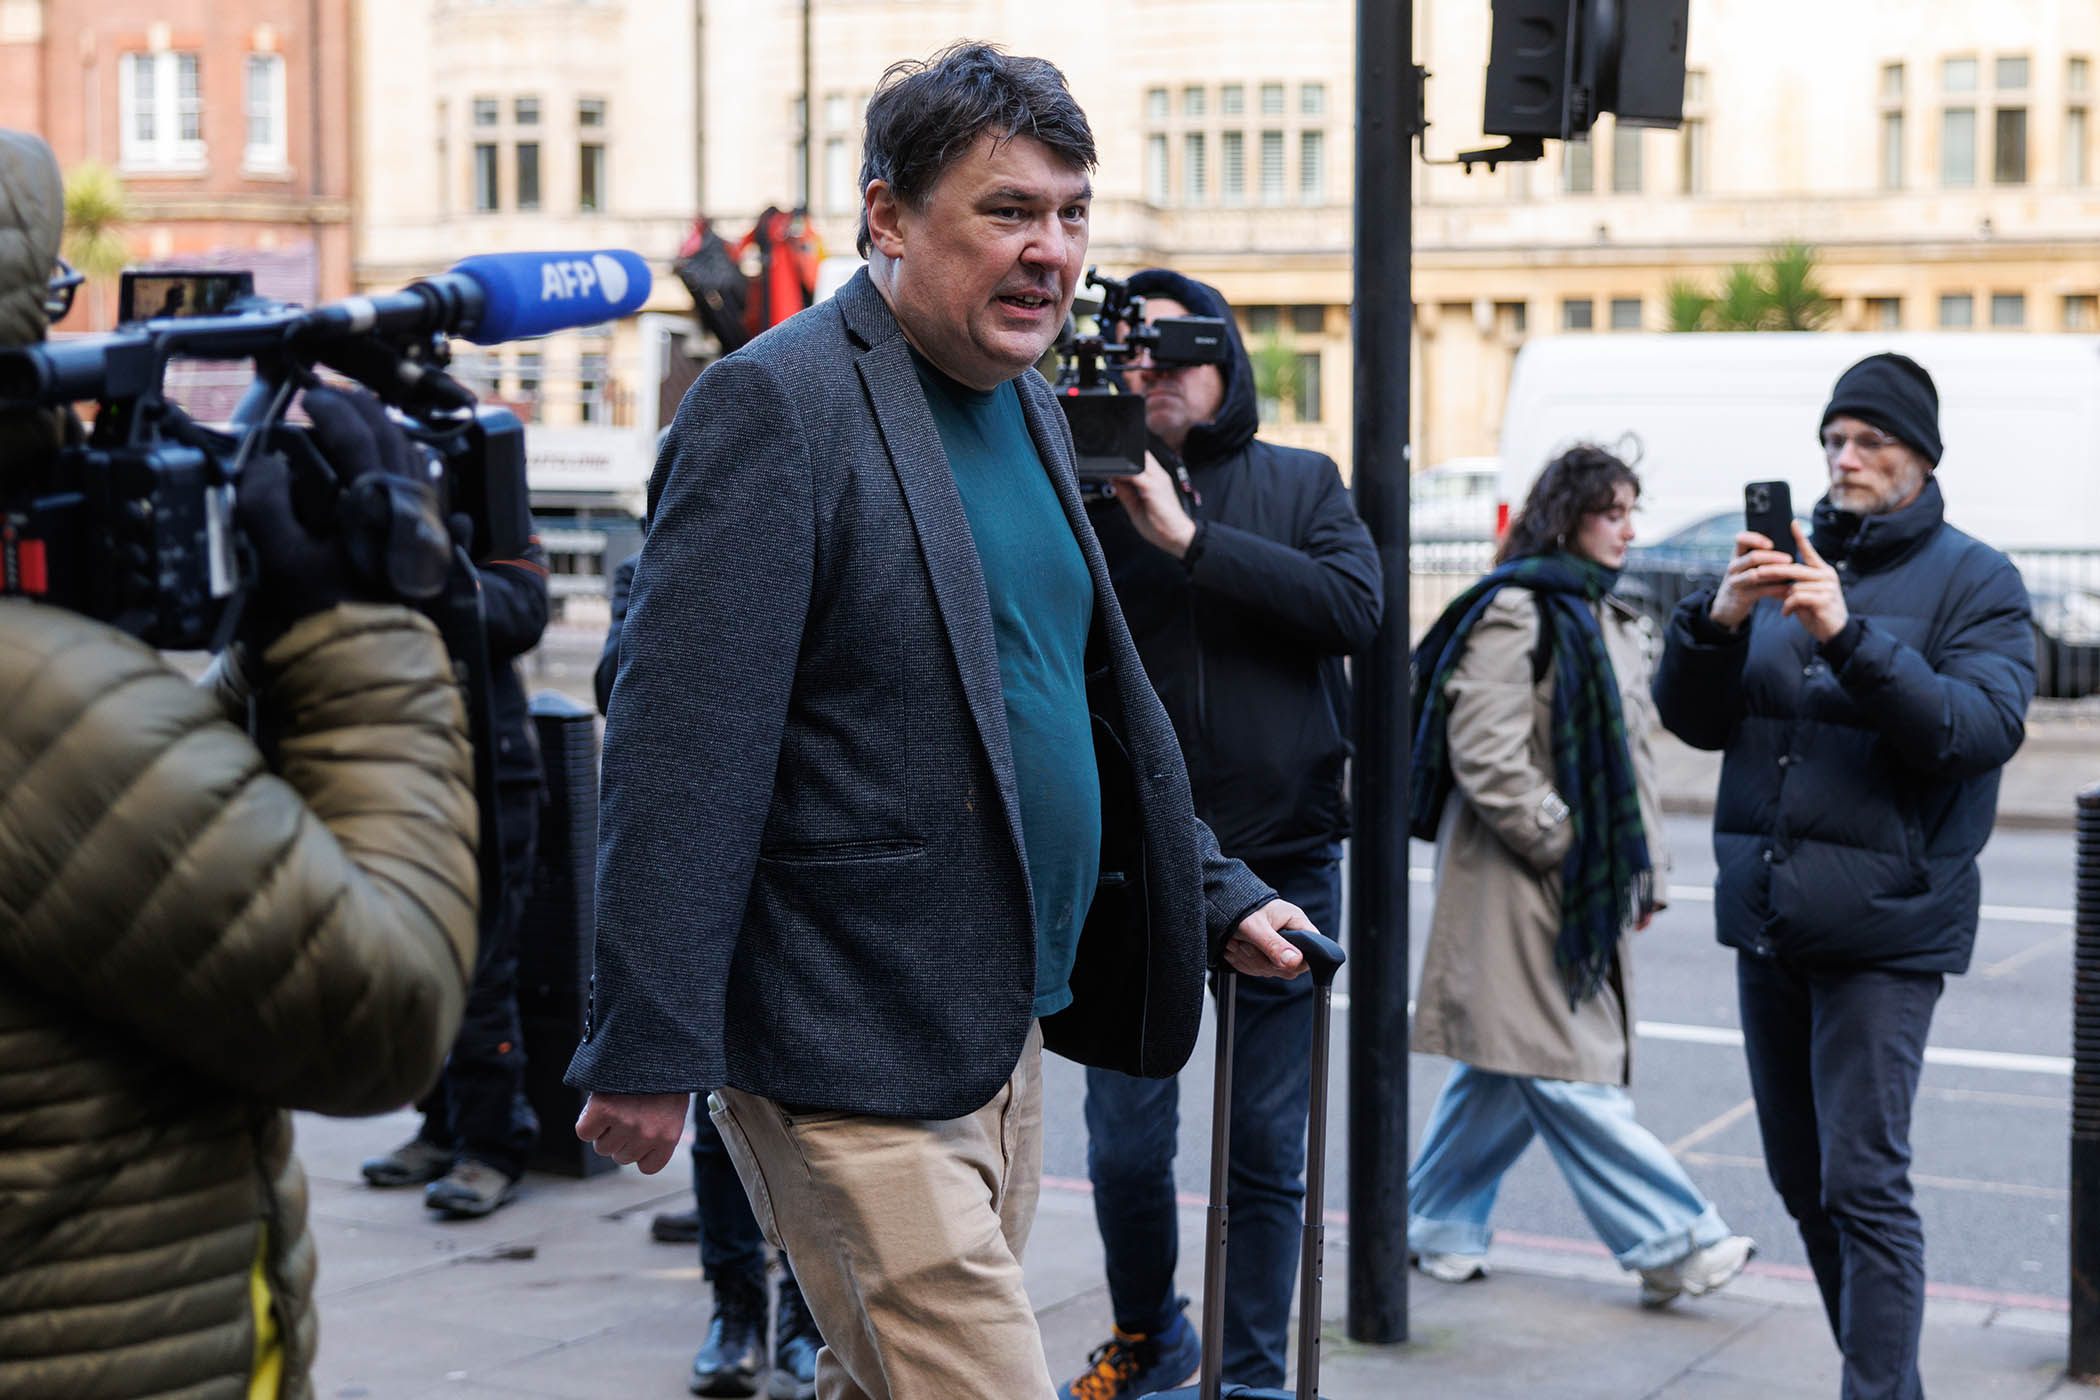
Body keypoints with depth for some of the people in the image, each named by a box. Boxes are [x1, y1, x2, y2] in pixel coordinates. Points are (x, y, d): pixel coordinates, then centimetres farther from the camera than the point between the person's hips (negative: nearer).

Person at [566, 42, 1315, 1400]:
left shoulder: (1031, 408, 14)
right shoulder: (775, 405, -13)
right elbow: (681, 744, -18)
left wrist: (1213, 895, 20)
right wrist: (649, 1053, -19)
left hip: (1005, 1033, 9)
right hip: (855, 1065, -8)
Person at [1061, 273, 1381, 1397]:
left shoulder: (1301, 484, 6)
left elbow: (1354, 607, -11)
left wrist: (1189, 536, -16)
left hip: (1283, 864, 0)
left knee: (1267, 1153, 6)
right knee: (1125, 1142, 4)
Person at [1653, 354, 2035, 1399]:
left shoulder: (1974, 580, 0)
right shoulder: (1790, 562, 12)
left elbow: (1982, 725, -16)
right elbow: (1692, 718, 6)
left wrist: (1850, 634, -26)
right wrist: (1720, 620, -14)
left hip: (1881, 923, -6)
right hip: (1767, 917, 6)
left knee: (1864, 1183, -12)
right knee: (1803, 1181, 13)